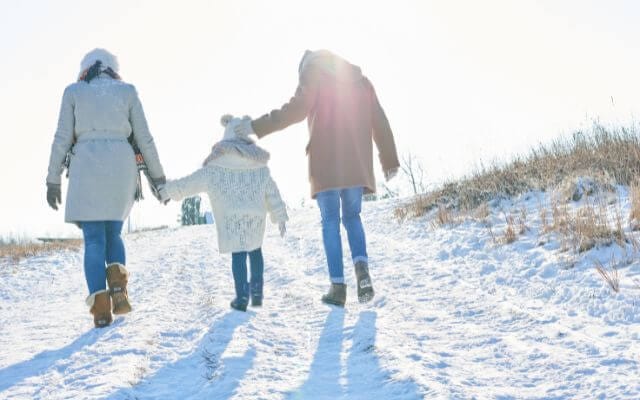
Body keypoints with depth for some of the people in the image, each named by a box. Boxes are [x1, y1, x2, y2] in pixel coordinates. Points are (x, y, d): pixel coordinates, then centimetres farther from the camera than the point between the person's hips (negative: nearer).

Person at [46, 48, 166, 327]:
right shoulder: (127, 91, 10)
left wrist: (53, 181, 7)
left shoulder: (73, 91, 9)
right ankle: (118, 286, -11)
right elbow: (144, 139, 7)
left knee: (94, 239, 1)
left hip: (87, 169, -1)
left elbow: (62, 139, 4)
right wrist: (158, 176, 13)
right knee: (112, 233, 16)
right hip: (122, 169, 1)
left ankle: (101, 308, -12)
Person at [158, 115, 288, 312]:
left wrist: (168, 190, 8)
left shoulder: (217, 165, -2)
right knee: (255, 250, 19)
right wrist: (280, 217, 17)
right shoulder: (260, 165, 8)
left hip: (232, 218, -3)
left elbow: (193, 182, -1)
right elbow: (272, 193, 11)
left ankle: (242, 297, -5)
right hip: (256, 216, 3)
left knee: (238, 253, 0)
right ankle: (257, 292, 18)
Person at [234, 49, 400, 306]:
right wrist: (389, 160, 24)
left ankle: (338, 285, -3)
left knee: (330, 222, 3)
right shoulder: (359, 79, 21)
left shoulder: (313, 70, 7)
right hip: (357, 162, 4)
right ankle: (362, 267, -10)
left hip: (326, 161, -4)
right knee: (352, 217, 15)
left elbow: (297, 108, -9)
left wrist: (258, 127, -6)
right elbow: (380, 122, 18)